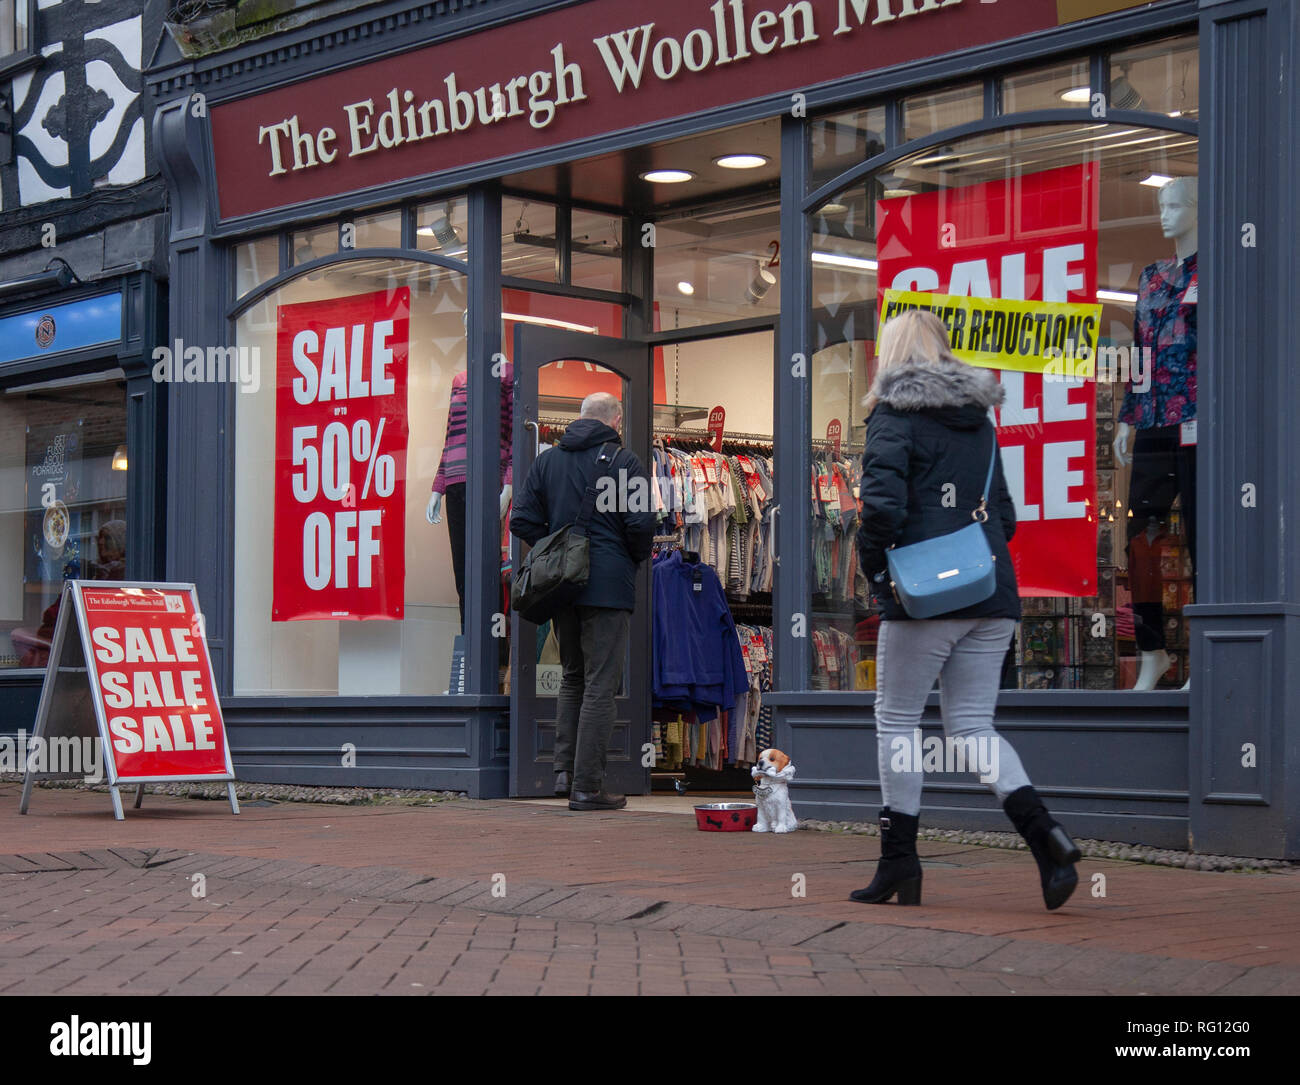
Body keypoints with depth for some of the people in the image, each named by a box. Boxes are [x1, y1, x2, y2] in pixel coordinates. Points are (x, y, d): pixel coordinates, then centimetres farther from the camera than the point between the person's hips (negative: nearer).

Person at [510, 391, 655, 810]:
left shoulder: (546, 461, 11)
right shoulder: (623, 461, -5)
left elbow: (522, 520, 6)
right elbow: (640, 523, -12)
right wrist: (636, 558, 6)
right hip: (608, 586, -5)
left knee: (572, 677, 19)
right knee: (600, 684, -3)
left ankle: (565, 771, 12)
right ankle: (587, 786, -4)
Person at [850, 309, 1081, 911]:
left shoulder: (894, 416, -5)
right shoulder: (980, 421, 16)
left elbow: (882, 505, -18)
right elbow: (1004, 515, 18)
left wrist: (876, 568, -5)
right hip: (991, 595, 6)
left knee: (897, 720, 6)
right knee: (972, 726, 9)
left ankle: (899, 861, 9)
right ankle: (1043, 832, -12)